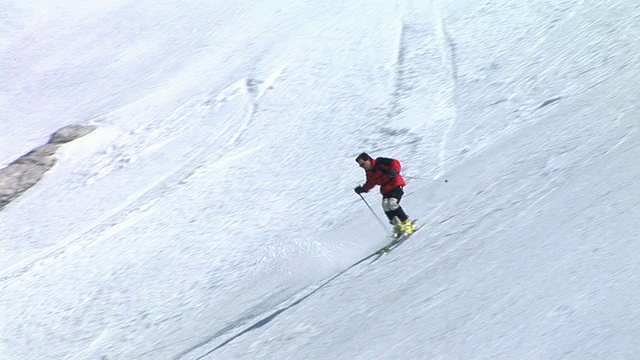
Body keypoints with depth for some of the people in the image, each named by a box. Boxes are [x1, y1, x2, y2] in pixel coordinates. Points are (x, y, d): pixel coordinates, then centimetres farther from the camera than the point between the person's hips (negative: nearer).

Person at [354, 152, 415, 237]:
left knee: (392, 203, -25)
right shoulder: (368, 172, 6)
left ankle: (407, 223, -11)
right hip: (386, 190, 7)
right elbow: (370, 183, 18)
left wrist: (394, 171, -36)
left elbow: (395, 163, -17)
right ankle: (398, 225, -8)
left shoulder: (380, 162, -15)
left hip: (396, 185, -7)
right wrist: (363, 189, 2)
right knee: (385, 205, -18)